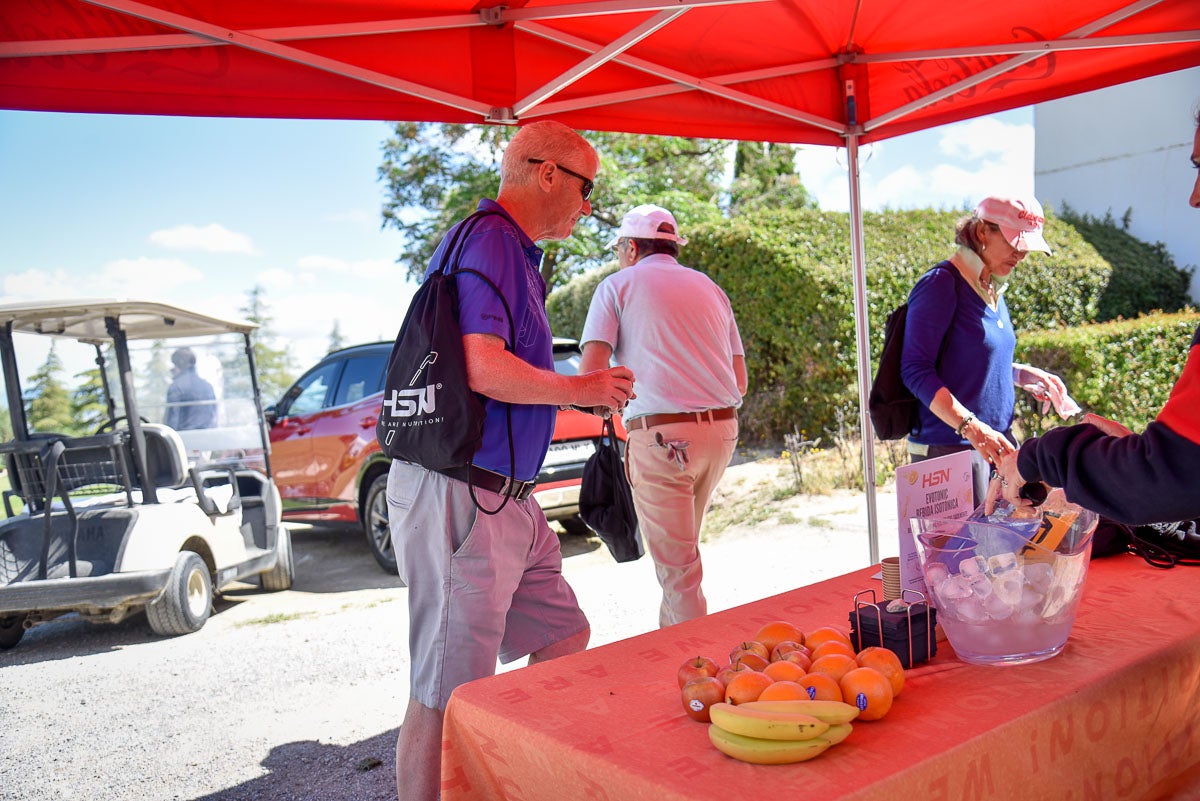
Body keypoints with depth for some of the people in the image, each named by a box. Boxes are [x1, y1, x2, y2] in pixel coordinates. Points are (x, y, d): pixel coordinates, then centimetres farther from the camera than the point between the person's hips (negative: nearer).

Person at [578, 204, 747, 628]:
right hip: (722, 430, 6)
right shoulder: (709, 287, 19)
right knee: (682, 548, 20)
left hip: (661, 434, -6)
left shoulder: (618, 285, 5)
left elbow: (591, 370, -8)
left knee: (677, 567, -1)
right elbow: (740, 381, 16)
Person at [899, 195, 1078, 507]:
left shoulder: (993, 288, 13)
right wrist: (970, 426, -27)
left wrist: (1023, 375, 9)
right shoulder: (940, 285, -12)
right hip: (949, 447, -8)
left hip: (996, 442, 9)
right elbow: (916, 370, -19)